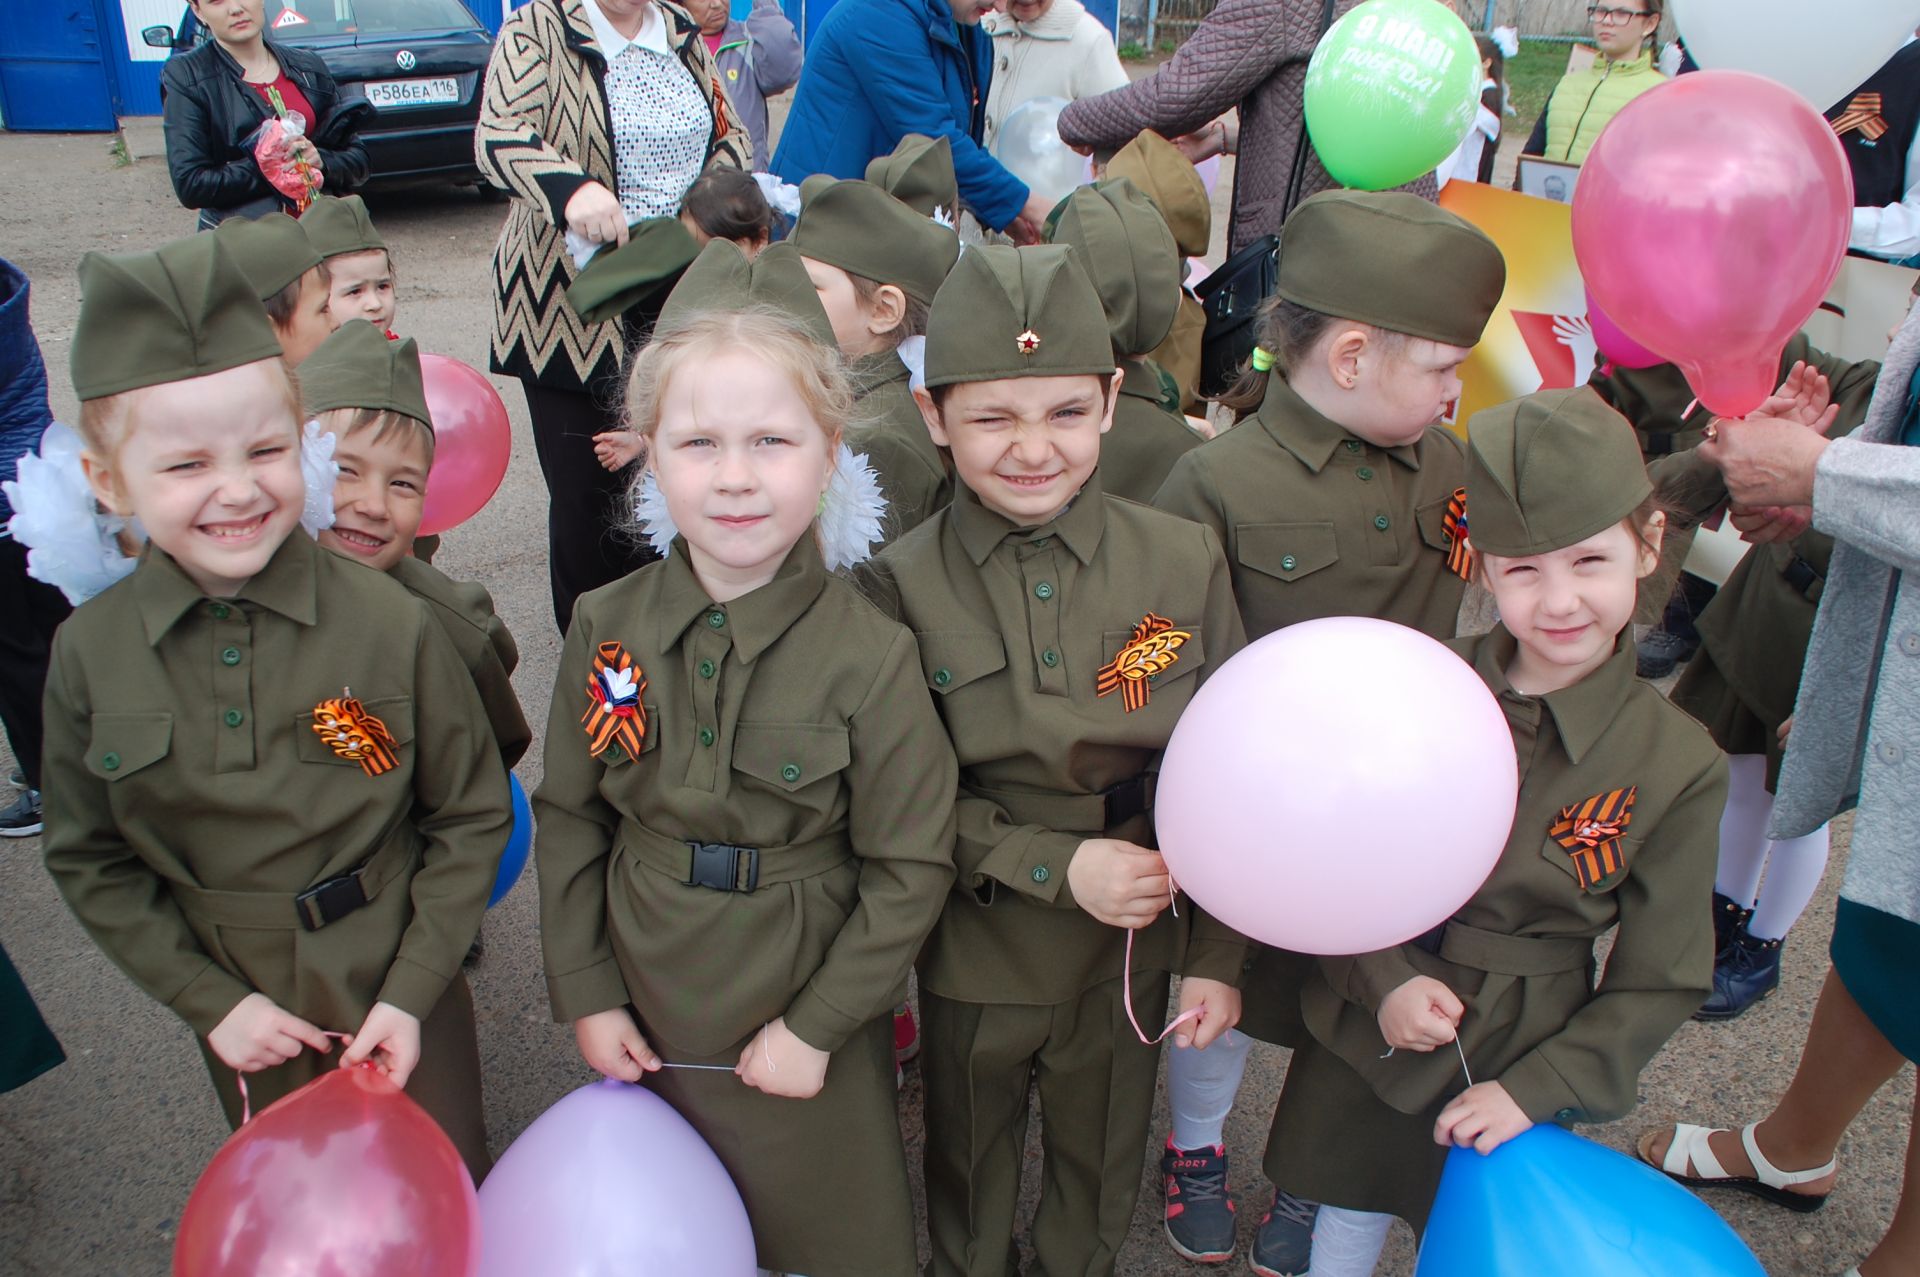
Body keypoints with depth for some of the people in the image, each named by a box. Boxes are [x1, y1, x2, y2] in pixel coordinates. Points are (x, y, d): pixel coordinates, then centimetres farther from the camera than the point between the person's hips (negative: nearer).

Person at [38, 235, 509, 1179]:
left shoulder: (389, 624, -18)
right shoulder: (90, 654, -10)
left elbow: (471, 817, -9)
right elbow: (89, 862, 0)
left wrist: (412, 992, -13)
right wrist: (208, 999, -7)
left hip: (403, 1002, -2)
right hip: (246, 1017, 2)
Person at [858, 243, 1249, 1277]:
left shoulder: (1184, 562, -11)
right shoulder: (901, 585, -15)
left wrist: (1217, 956, -4)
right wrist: (1053, 865, -21)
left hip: (1133, 948, 1)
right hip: (973, 951, -1)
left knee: (1102, 1160, 25)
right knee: (969, 1163, 24)